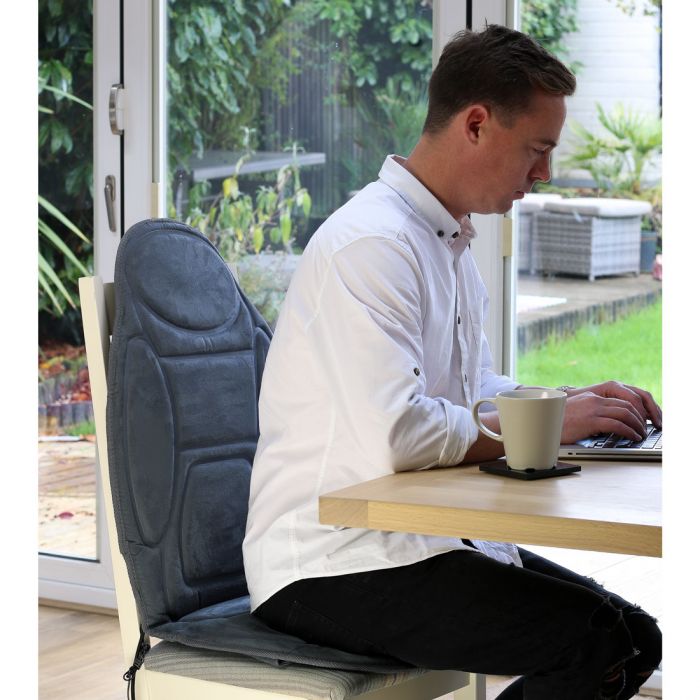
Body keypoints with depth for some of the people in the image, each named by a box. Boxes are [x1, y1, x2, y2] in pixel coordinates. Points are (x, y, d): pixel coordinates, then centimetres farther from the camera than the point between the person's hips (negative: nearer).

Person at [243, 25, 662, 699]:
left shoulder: (450, 241, 16)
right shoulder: (371, 243, -18)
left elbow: (476, 389, 26)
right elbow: (394, 434, -28)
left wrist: (573, 401, 7)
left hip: (422, 538, 10)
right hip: (326, 567, -10)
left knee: (631, 637, 0)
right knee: (597, 641, -23)